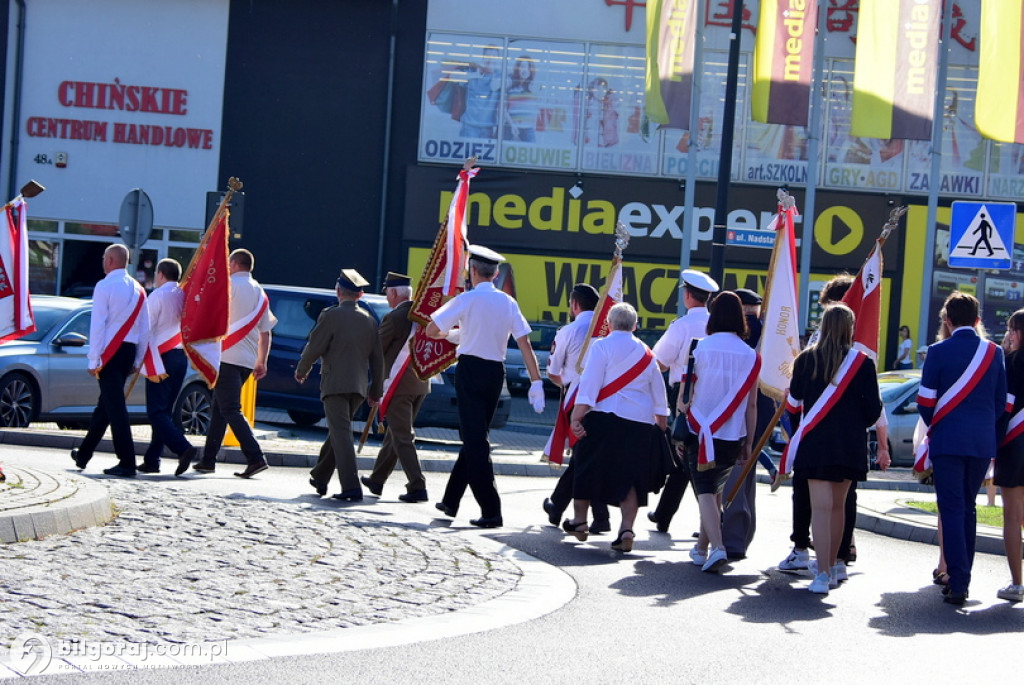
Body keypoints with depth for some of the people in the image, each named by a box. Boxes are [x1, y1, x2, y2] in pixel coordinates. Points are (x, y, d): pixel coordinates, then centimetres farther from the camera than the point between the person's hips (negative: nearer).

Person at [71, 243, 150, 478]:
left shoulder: (105, 286, -9)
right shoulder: (138, 290, 12)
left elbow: (97, 325, -13)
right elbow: (145, 329, 11)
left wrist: (94, 360, -12)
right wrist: (137, 360, 16)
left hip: (110, 351, -7)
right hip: (129, 350, 7)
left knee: (114, 406, -8)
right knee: (106, 404, 16)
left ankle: (127, 463, -13)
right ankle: (84, 454, 28)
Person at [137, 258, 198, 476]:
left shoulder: (157, 296, -7)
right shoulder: (185, 296, 10)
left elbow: (146, 328, -9)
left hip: (161, 355, -7)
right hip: (181, 356, 7)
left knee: (157, 412, -7)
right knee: (165, 411, 11)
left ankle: (183, 448, -25)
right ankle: (152, 459, 12)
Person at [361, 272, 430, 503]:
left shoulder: (393, 318, -15)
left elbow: (376, 350, -5)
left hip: (399, 384, -8)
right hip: (421, 383, 8)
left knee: (402, 437, -5)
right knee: (395, 433, 18)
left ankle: (417, 487, -11)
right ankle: (377, 480, 30)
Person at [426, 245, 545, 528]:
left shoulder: (466, 300, -9)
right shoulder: (508, 302, 4)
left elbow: (431, 330, -5)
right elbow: (525, 343, 0)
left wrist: (453, 333, 17)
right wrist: (536, 382, 1)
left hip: (471, 369, -6)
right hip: (496, 372, 6)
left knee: (475, 440, -6)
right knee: (475, 437, 17)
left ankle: (491, 511, -13)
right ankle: (451, 500, 28)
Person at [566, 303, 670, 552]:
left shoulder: (601, 346, -3)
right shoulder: (646, 353, 12)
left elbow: (589, 384, -11)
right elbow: (658, 391, 15)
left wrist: (577, 416, -14)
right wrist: (661, 421, 23)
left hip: (605, 419, -4)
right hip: (641, 422, 4)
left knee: (588, 467, 12)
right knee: (631, 475, 4)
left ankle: (579, 520, 21)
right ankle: (627, 528, -9)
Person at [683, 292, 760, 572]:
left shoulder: (699, 348, -5)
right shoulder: (751, 356, 1)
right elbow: (751, 405, 4)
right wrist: (748, 443, 11)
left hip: (701, 432, -3)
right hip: (732, 437, 3)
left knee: (705, 492, -7)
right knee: (716, 491, 20)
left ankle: (717, 547, -26)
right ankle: (702, 547, 30)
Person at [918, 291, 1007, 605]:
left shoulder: (939, 352, -7)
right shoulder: (994, 352, 4)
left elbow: (925, 402, -5)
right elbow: (1002, 402, 8)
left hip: (948, 440, -4)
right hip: (983, 443, 4)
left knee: (952, 510, -4)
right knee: (968, 508, 15)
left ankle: (958, 583, -11)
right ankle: (961, 578, 18)